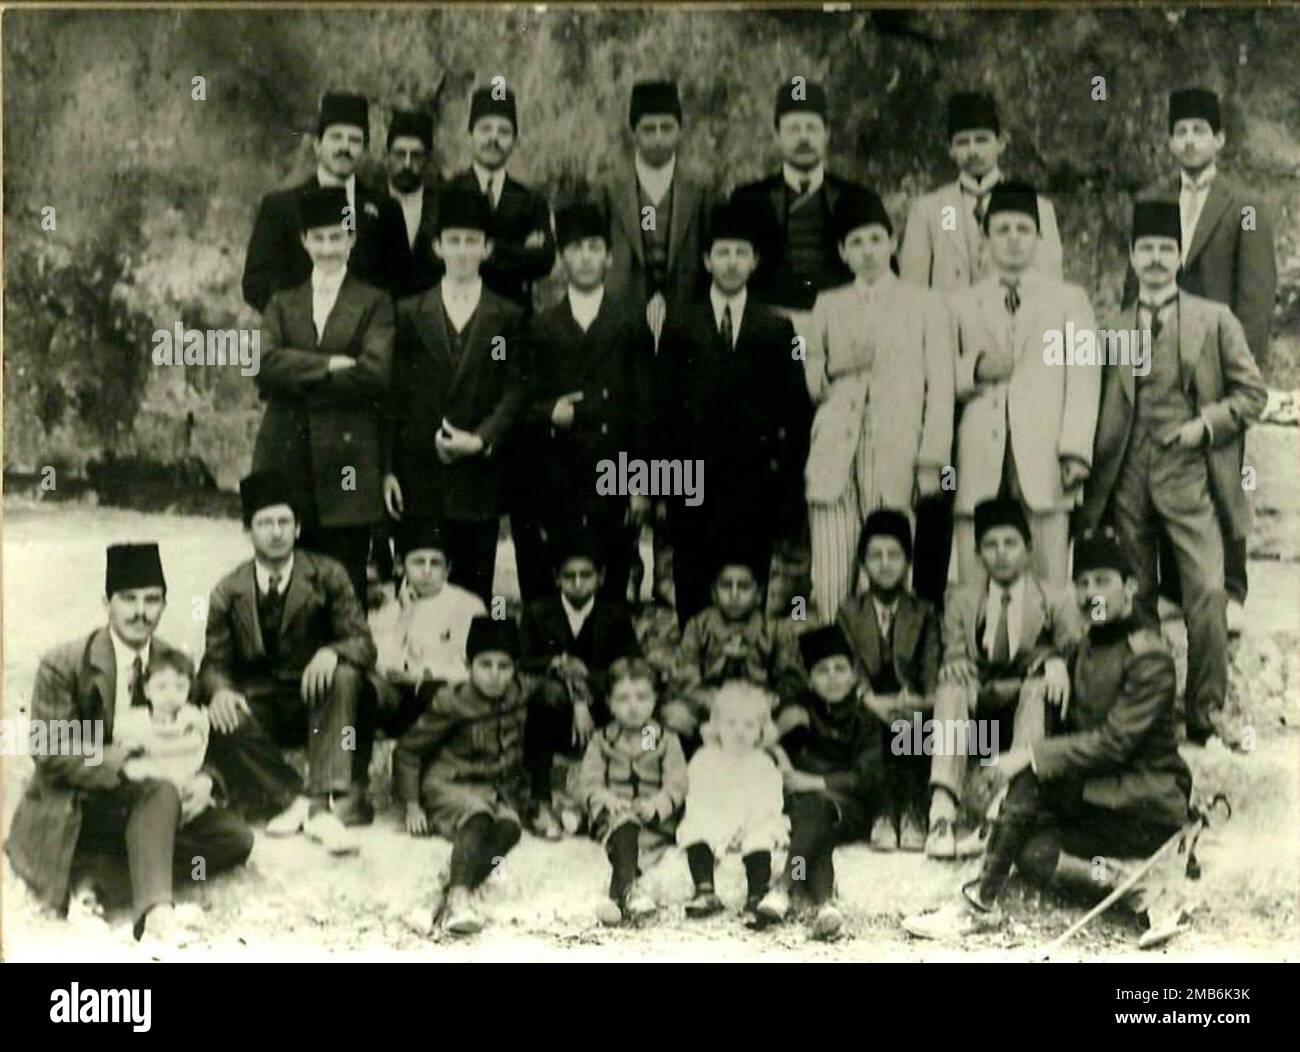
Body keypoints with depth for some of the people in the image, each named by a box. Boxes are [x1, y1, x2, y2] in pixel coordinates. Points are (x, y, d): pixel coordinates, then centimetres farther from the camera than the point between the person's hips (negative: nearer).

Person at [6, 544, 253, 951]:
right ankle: (154, 907, -42)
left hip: (142, 802, 6)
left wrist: (205, 780, -16)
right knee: (160, 790, -33)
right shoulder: (63, 665, -12)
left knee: (235, 838, -14)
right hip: (71, 810, -5)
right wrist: (119, 764, -27)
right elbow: (51, 755, -15)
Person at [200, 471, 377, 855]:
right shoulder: (229, 592, 4)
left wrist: (332, 652, -32)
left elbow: (363, 643, -7)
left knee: (345, 676, -33)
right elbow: (214, 662, 1)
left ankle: (328, 798, -37)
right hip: (259, 706, 1)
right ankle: (307, 805, -27)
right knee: (221, 720, -31)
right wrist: (220, 690, -24)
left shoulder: (327, 576, -1)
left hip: (315, 697, -1)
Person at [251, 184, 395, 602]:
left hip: (348, 459, -3)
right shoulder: (282, 303, 17)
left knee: (346, 580, -2)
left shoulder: (374, 303, 7)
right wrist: (330, 365, -11)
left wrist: (299, 379, -6)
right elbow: (264, 363, -1)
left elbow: (375, 373, -9)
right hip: (286, 456, 3)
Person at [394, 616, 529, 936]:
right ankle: (458, 896, -57)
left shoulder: (517, 699, 4)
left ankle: (449, 897, -46)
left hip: (496, 791, 4)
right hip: (448, 786, -4)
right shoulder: (452, 704, -9)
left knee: (508, 826, -32)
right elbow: (407, 751, -3)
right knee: (477, 818, -38)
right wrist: (412, 804, -7)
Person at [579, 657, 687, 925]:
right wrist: (607, 799, -20)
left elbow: (676, 785, 0)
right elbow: (591, 783, 4)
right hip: (612, 813, -1)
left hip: (655, 817, 1)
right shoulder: (600, 741, 17)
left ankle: (617, 894, -50)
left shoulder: (667, 740, 13)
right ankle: (630, 889, -57)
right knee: (624, 824, -36)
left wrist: (655, 804, -21)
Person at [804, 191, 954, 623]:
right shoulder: (827, 306, 18)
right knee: (832, 574, -7)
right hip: (835, 454, 2)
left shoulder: (926, 307, 12)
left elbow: (940, 390, 6)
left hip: (896, 456, -2)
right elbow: (811, 385, 19)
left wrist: (932, 462, -3)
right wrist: (833, 368, -3)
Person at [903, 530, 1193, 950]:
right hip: (1103, 796, 8)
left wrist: (1034, 756, -24)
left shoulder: (1149, 658, -12)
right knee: (1031, 852, -14)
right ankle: (1141, 888, -17)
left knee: (1030, 779, -23)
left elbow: (1115, 741, -21)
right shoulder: (1083, 651, 15)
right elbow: (1068, 728, 14)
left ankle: (981, 903, -20)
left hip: (1150, 802, -8)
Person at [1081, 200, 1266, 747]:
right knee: (1134, 599, 5)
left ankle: (1207, 710, -1)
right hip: (1127, 478, 2)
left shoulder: (1214, 320, 8)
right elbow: (1102, 407, 14)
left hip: (1187, 474, -2)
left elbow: (1252, 393, 8)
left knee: (1207, 591, -12)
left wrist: (1206, 423, -7)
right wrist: (1093, 471, 2)